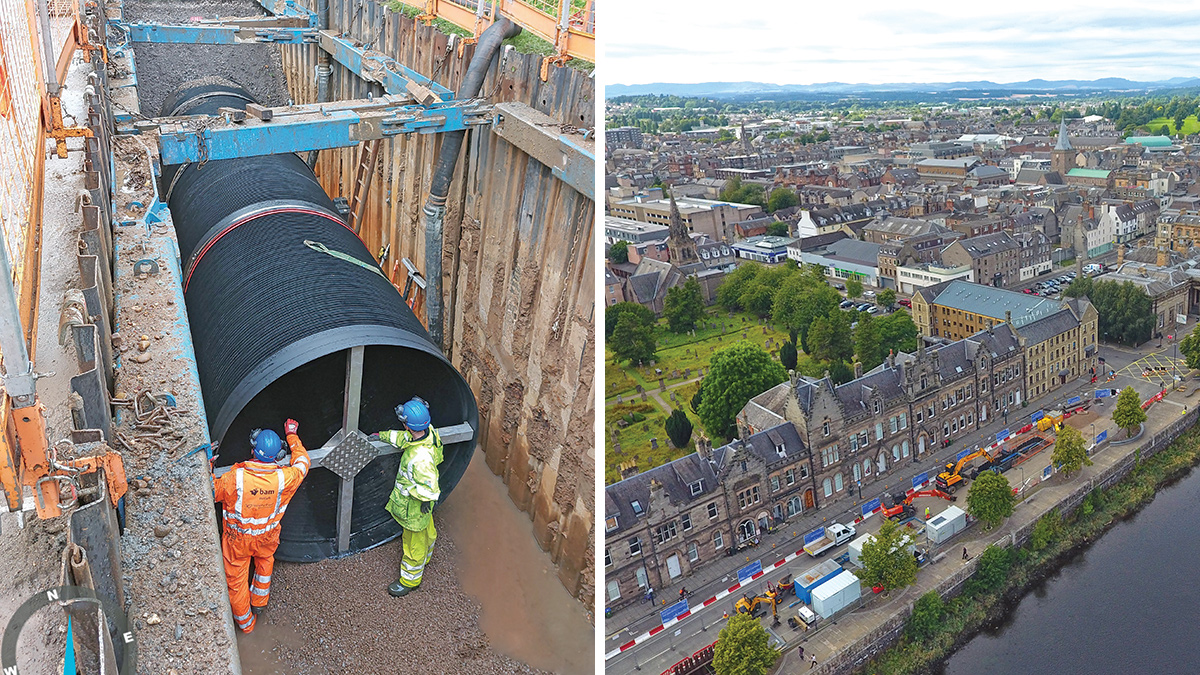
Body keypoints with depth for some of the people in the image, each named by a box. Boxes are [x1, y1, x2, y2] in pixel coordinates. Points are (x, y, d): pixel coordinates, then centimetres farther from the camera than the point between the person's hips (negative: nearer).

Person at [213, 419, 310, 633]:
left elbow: (212, 491, -13)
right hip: (267, 536, 1)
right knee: (265, 560, 34)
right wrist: (292, 435, 7)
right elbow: (303, 462, -6)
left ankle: (245, 622, 42)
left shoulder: (235, 477, -34)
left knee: (236, 577, 21)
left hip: (238, 539, -1)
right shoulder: (284, 478, -29)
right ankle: (259, 603, 53)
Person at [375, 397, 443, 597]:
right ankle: (424, 558, 62)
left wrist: (408, 488, -22)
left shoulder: (420, 457, -44)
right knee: (426, 529, 34)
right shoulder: (430, 432, -18)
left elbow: (429, 490, -37)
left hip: (415, 505, -8)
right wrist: (382, 436, 13)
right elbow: (405, 438, 5)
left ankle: (410, 580, 39)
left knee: (414, 541, 16)